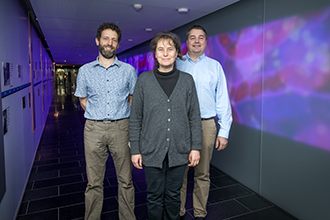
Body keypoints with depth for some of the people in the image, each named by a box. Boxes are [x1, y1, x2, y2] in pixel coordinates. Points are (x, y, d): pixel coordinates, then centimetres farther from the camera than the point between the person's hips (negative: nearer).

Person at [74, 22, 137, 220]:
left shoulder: (129, 70, 5)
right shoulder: (85, 71, 7)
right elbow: (83, 100, 15)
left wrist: (121, 119, 11)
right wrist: (98, 117, 10)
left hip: (121, 128, 0)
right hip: (94, 129, 1)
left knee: (126, 180, 7)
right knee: (94, 183, 9)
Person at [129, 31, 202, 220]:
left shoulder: (187, 80, 2)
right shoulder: (144, 80, 0)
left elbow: (195, 117, 4)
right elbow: (135, 118, 1)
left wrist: (196, 147, 0)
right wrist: (135, 149, -1)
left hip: (179, 151, 1)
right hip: (152, 151, 0)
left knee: (173, 195, 16)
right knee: (154, 197, 13)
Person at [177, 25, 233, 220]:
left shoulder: (215, 66, 8)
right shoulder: (176, 65, 8)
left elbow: (223, 100, 5)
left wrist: (224, 131, -1)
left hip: (206, 125, 1)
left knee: (202, 173, 9)